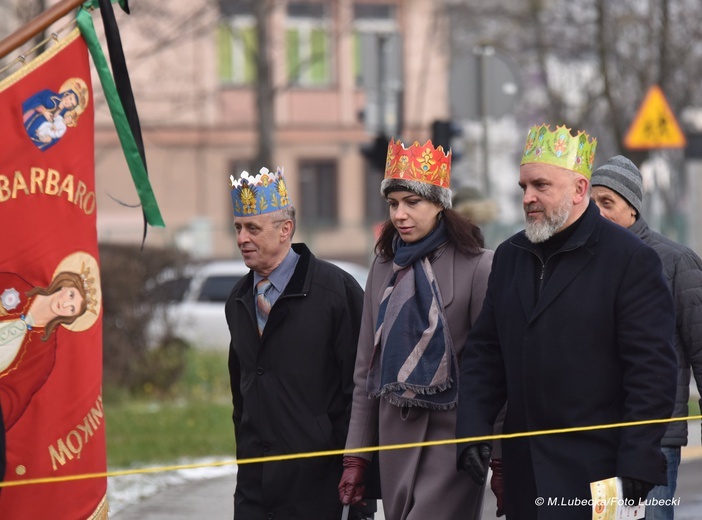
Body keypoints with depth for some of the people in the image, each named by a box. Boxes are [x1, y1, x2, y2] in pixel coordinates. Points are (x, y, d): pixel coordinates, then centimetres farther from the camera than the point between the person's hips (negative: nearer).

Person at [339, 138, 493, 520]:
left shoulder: (476, 266, -7)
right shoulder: (385, 266, 12)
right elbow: (366, 369, 15)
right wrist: (356, 456, 12)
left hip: (450, 434, -6)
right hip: (395, 434, 6)